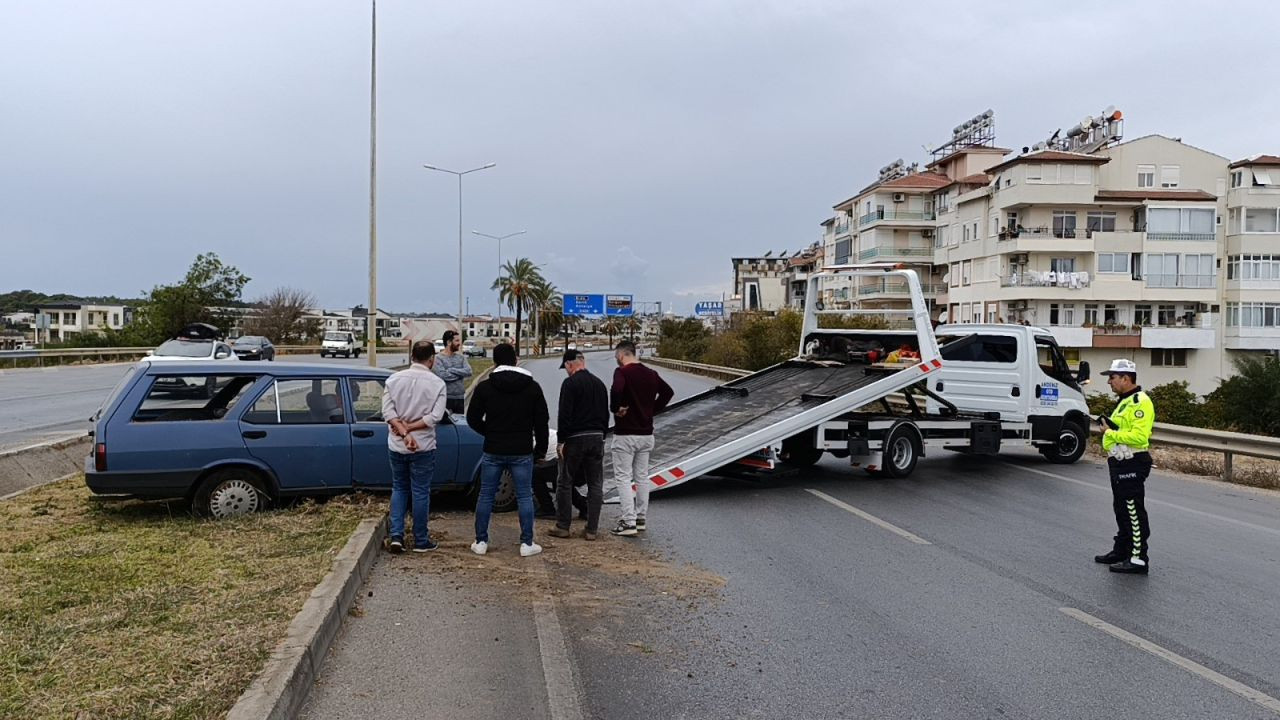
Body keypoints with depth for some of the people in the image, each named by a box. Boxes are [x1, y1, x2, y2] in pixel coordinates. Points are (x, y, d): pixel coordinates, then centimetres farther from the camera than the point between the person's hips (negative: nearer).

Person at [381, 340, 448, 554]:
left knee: (399, 489, 18)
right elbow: (435, 416, -16)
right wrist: (409, 429, -11)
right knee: (421, 493, 6)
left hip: (396, 446, 3)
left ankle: (396, 535, 9)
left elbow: (388, 412, -7)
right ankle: (421, 541, 13)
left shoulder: (394, 379, 0)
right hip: (423, 447, -3)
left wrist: (403, 432, -13)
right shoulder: (437, 383, -9)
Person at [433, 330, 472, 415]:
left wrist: (452, 370, -14)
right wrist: (461, 373, -9)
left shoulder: (461, 357, 8)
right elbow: (442, 375, -21)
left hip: (460, 397, 5)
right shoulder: (439, 358, -8)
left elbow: (468, 371, -6)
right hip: (446, 398, -5)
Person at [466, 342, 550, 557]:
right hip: (522, 452, 0)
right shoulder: (532, 387, 1)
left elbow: (473, 419, 1)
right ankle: (527, 544, 7)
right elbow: (542, 420, 3)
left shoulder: (485, 387, -2)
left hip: (493, 451, 0)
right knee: (525, 497, 6)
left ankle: (481, 542, 13)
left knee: (485, 496, 9)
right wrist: (541, 448, 12)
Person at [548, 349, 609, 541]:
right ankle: (592, 529, 8)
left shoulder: (570, 383, -10)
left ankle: (562, 526, 10)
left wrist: (561, 441, -12)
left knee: (565, 483, 6)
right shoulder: (599, 383, 13)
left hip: (575, 439, -6)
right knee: (595, 485, 8)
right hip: (596, 438, 6)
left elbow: (564, 414, -16)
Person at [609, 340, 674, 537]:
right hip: (646, 433, 7)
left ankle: (628, 522, -4)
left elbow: (616, 389, -33)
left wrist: (615, 408, -17)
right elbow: (668, 391, 15)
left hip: (625, 434, -7)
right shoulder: (650, 374, 7)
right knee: (642, 477, 15)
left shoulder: (622, 372, -14)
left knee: (623, 478, -1)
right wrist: (652, 410, 13)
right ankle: (641, 519, 22)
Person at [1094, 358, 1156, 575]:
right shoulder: (1125, 401, 17)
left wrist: (1111, 433, -19)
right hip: (1120, 463, 11)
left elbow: (1139, 436, -27)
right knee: (1121, 509, 19)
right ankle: (1122, 550, 30)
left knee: (1134, 512, -6)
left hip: (1132, 465, -11)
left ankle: (1138, 559, -1)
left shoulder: (1140, 402, -17)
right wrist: (1109, 426, 10)